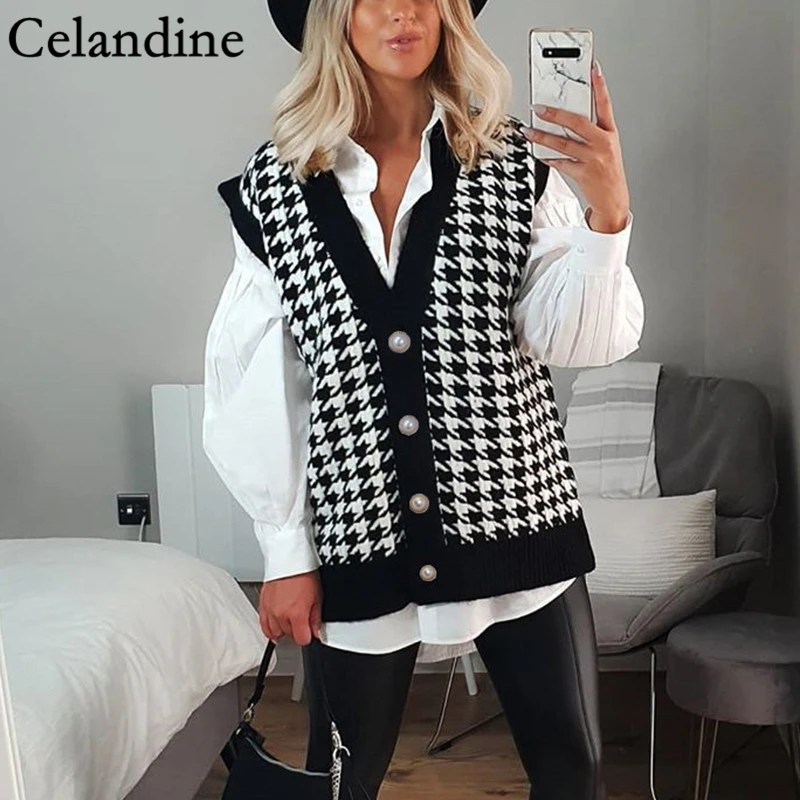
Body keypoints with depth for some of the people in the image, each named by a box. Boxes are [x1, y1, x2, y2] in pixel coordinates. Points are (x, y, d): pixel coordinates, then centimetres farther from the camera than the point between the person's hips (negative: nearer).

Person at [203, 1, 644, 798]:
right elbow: (257, 383, -1)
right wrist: (286, 551, -1)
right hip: (356, 533, 0)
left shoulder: (515, 166, -1)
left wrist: (607, 212, -21)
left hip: (513, 515, 1)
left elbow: (575, 340, -6)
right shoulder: (273, 185, -2)